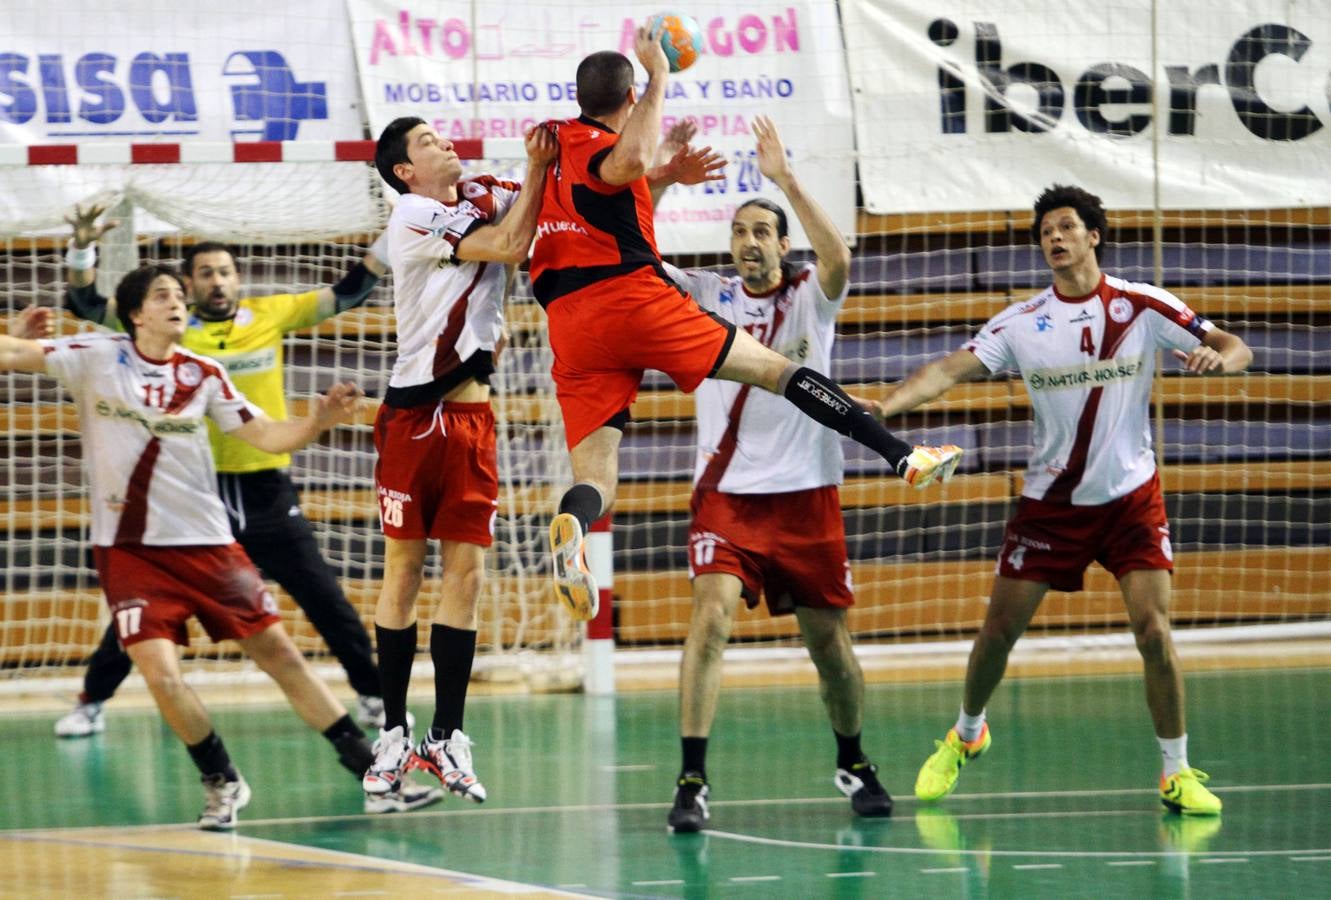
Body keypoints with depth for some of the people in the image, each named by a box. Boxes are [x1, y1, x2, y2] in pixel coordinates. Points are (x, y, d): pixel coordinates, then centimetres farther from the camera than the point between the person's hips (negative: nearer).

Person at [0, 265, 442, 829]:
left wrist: (319, 421, -16)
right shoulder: (97, 358, -5)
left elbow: (266, 435, 4)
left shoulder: (203, 374, 3)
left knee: (280, 655, 2)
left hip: (206, 543, 2)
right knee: (159, 672, -16)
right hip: (128, 550, -2)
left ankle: (373, 776, 7)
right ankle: (222, 784, 8)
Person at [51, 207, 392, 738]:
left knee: (327, 601, 3)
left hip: (267, 492, 1)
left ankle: (372, 695, 17)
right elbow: (87, 305, -2)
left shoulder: (272, 315, 3)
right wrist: (82, 249, -16)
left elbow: (348, 294, 6)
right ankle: (92, 702, 17)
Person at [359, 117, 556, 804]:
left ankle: (447, 737, 2)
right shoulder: (411, 217, -9)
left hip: (472, 413, 5)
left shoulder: (485, 196, 11)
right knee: (403, 568, 0)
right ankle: (393, 733, 7)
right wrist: (537, 169, -14)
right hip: (413, 415, -5)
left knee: (466, 570, 0)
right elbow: (508, 247, -17)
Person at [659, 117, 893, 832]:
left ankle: (852, 765, 30)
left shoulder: (811, 296, 1)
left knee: (828, 637, 6)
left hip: (805, 494, 0)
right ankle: (692, 781, -20)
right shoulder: (707, 294, 5)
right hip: (726, 490, 0)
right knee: (712, 612, -20)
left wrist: (786, 180, -29)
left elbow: (838, 260, -21)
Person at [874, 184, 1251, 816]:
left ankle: (1177, 773, -2)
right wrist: (882, 406, -31)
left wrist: (1216, 358, -32)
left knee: (1154, 631, -14)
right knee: (999, 629, 4)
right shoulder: (1021, 322, -4)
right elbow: (950, 369, -15)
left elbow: (1237, 350, -7)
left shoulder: (1143, 307, -7)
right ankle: (965, 734, 31)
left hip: (1130, 497, -2)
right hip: (1050, 500, 2)